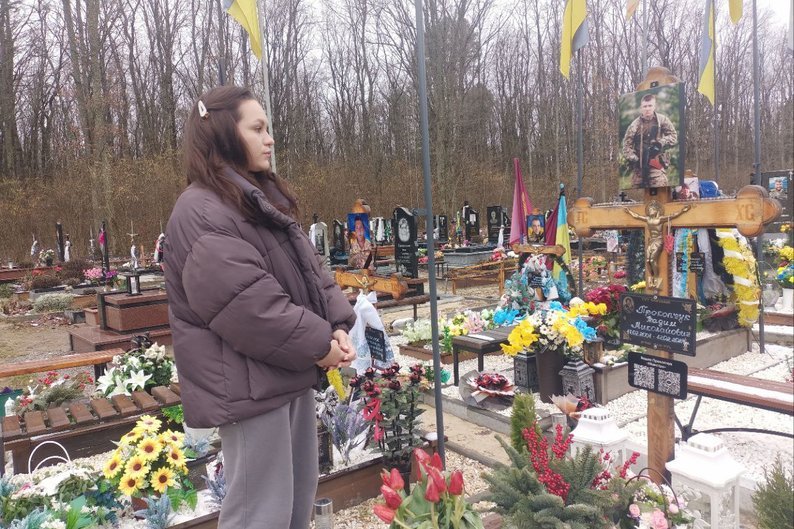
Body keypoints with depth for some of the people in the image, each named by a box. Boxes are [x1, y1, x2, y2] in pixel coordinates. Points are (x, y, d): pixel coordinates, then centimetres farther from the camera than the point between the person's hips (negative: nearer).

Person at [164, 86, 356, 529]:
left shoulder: (266, 198, 15)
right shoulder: (201, 213, -16)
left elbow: (311, 270, 12)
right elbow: (247, 302, -24)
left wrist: (338, 326, -3)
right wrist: (318, 343, -15)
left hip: (293, 369, 9)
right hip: (250, 383, -9)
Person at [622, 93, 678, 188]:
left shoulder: (662, 120, 0)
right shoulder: (635, 124, -1)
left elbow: (673, 136, 4)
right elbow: (626, 144, 1)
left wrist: (661, 143, -14)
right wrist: (633, 159, -11)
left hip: (656, 162, -2)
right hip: (639, 164, 2)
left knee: (660, 190, -17)